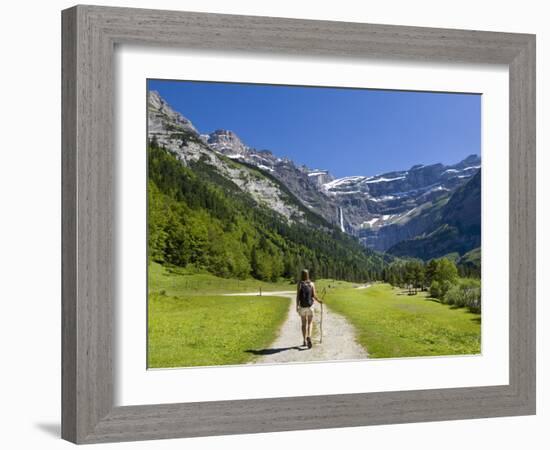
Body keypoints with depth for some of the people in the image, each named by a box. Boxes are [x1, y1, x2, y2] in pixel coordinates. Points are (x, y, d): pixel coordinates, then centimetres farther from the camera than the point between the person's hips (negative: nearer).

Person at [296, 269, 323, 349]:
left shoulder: (300, 284, -5)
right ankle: (309, 337, -19)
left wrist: (297, 306, -6)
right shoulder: (311, 284, -2)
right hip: (310, 306, 0)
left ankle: (305, 341, 16)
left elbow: (297, 296, -9)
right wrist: (319, 301, 12)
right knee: (310, 323, 7)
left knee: (304, 323, 14)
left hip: (302, 306, 0)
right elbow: (314, 296, -5)